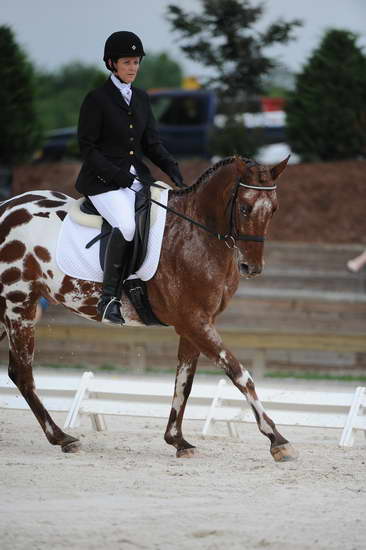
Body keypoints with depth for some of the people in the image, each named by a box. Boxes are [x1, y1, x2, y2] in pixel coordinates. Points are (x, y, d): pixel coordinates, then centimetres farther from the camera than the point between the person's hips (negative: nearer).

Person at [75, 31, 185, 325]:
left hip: (137, 177, 7)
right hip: (103, 180, -7)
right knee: (127, 225, -32)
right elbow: (87, 147, -7)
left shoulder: (141, 98, 14)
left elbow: (152, 143, 16)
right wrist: (120, 176, -16)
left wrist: (172, 168, -3)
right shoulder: (96, 99, -5)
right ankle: (109, 299, -26)